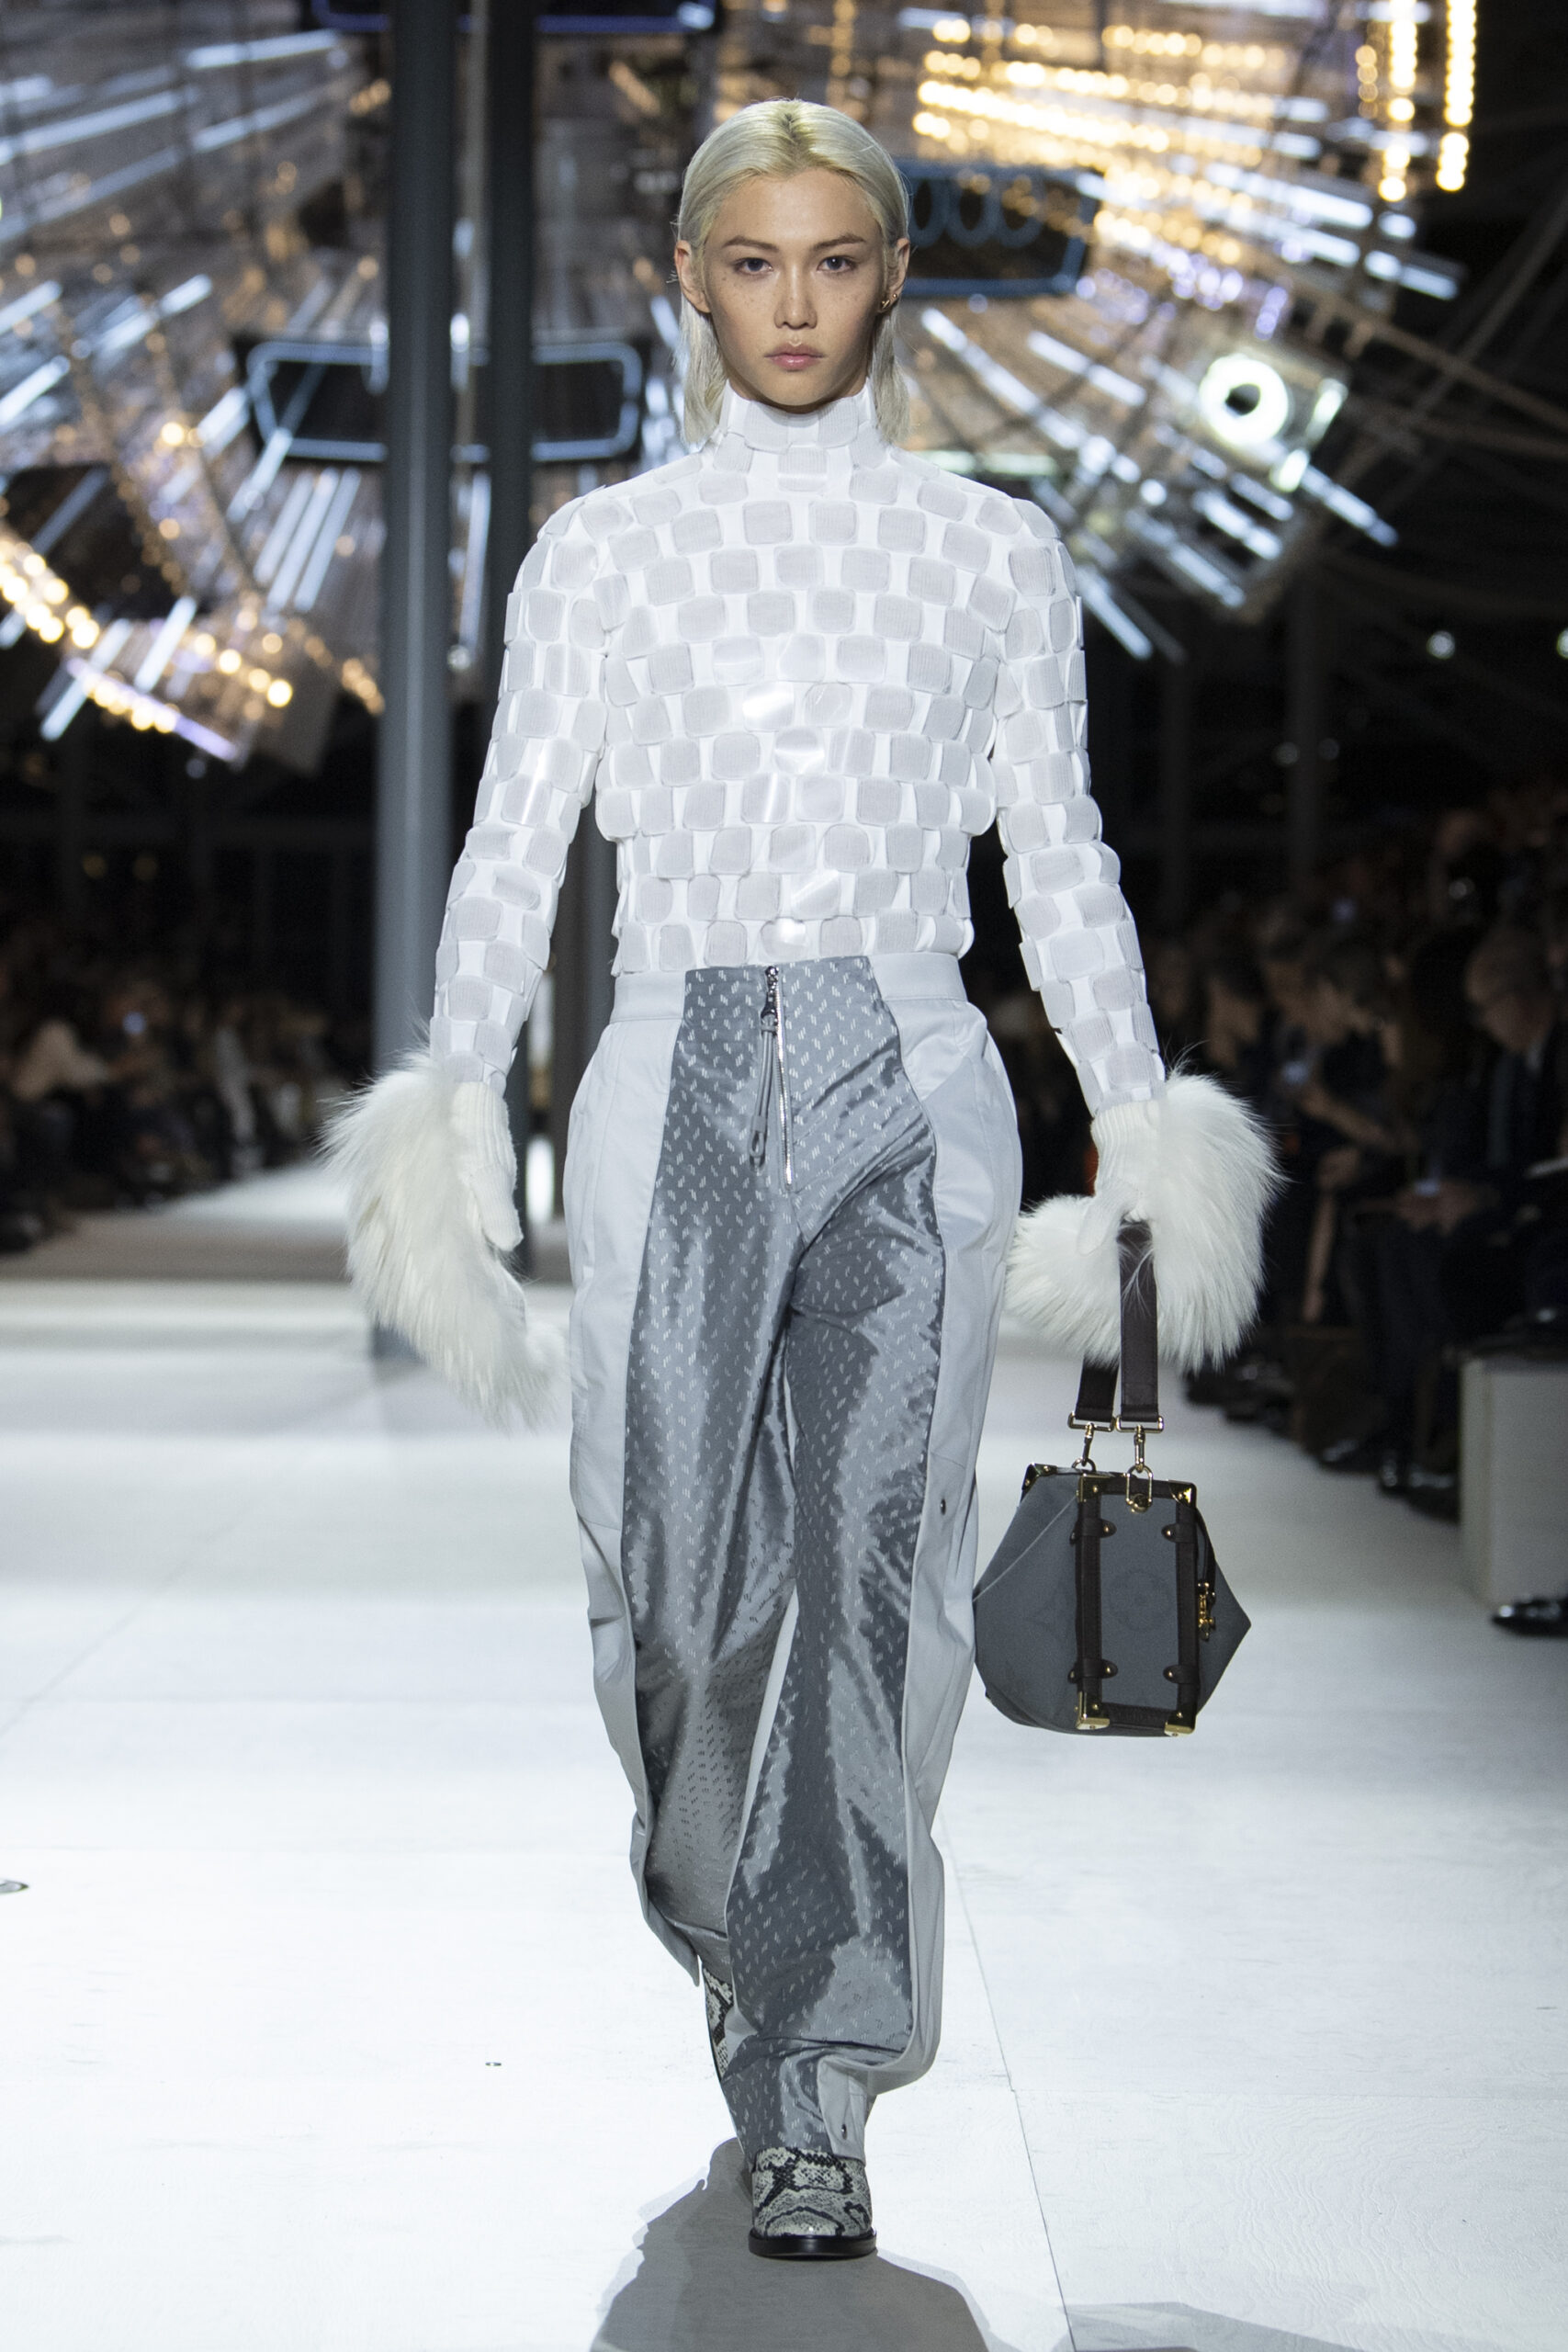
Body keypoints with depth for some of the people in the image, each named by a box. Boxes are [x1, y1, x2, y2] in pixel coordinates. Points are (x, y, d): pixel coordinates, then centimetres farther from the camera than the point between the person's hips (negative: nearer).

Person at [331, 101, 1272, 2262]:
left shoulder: (994, 555, 10)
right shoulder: (601, 554, 9)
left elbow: (1060, 861, 11)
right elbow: (514, 849, 7)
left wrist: (1141, 1125, 6)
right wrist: (459, 1102, -3)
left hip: (910, 1086, 0)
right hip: (680, 1080, 1)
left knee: (874, 1575, -9)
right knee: (673, 1580, 0)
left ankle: (813, 2091, -2)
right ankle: (749, 1939, 31)